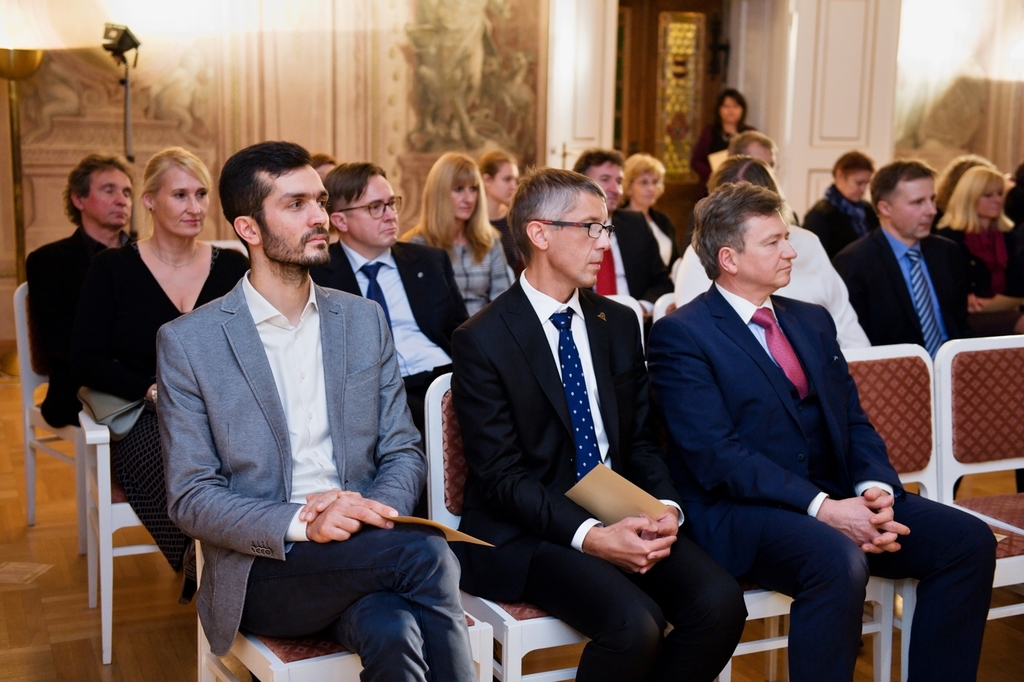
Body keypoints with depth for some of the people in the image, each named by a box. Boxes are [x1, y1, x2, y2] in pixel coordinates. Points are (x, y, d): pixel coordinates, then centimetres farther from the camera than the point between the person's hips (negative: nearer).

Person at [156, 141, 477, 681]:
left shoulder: (364, 319, 10)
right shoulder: (188, 342, -1)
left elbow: (403, 452, 10)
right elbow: (190, 498, -4)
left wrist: (374, 511, -13)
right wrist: (301, 526, -21)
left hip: (362, 555, 3)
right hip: (263, 570, -3)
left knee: (395, 632, -33)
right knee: (426, 554, -29)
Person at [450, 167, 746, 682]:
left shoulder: (619, 323, 11)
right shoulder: (482, 340, -8)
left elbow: (642, 440, 13)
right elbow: (502, 475, -12)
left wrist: (665, 509, -8)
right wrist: (589, 537, -23)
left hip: (621, 516, 6)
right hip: (528, 531, -5)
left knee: (720, 604, -19)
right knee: (635, 623, -29)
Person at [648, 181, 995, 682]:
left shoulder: (813, 321, 17)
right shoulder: (680, 335, -7)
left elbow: (855, 421, 14)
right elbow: (716, 456, -16)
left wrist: (875, 488, -8)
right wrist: (822, 508, -23)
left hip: (837, 497, 7)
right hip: (741, 511, -7)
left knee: (968, 539, -10)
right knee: (839, 561, -35)